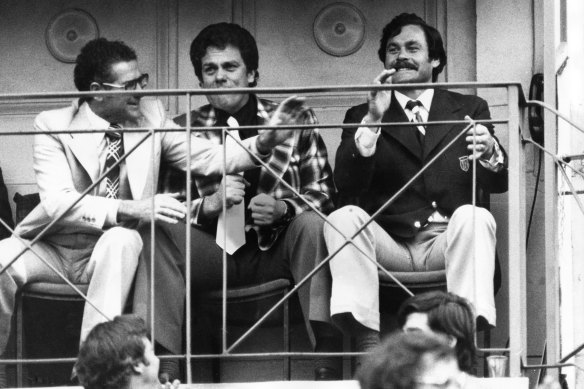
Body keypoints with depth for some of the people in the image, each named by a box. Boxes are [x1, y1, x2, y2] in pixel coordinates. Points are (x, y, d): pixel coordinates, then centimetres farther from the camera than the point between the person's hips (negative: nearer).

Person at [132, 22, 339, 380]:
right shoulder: (184, 131, 7)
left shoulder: (295, 119, 6)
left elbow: (323, 194, 4)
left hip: (275, 253, -1)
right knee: (158, 232, -26)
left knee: (312, 226, -31)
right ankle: (158, 364, -33)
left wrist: (283, 209, -17)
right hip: (214, 253, 1)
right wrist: (210, 203, -18)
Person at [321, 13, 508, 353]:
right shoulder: (362, 116, 15)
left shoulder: (470, 109, 15)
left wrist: (490, 153, -22)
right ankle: (368, 344, -38)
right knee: (344, 217, -27)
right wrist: (372, 121, -13)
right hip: (389, 246, 0)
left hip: (448, 244, 0)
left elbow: (499, 184, 2)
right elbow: (346, 187, -2)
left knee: (474, 217, -30)